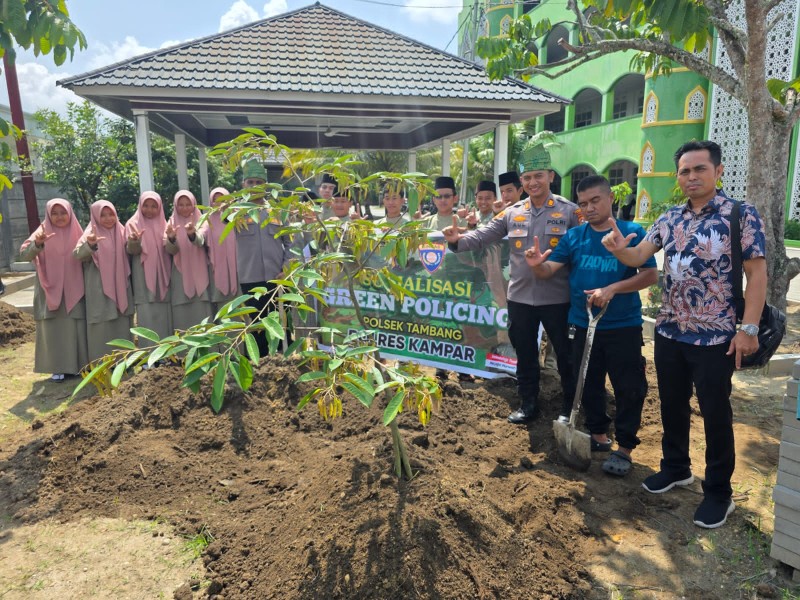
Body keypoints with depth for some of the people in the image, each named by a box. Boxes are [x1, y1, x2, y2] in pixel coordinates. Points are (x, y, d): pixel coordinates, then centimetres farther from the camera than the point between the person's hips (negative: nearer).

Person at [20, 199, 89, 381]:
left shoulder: (76, 233, 4)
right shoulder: (42, 233, -3)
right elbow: (24, 254, -17)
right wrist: (37, 243, -37)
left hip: (73, 290, 2)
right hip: (50, 289, -1)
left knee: (76, 328, 3)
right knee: (53, 329, 2)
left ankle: (77, 365, 15)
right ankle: (58, 368, 9)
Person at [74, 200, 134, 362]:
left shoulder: (121, 232, 7)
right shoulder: (91, 234, -5)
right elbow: (78, 255, -21)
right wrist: (89, 244, -42)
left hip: (121, 287, 4)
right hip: (100, 290, -4)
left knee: (122, 326, 10)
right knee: (102, 327, -1)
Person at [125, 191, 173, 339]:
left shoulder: (163, 224, 14)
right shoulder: (133, 224, 4)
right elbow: (131, 250, -8)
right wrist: (134, 241, -31)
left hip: (163, 279, 3)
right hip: (144, 282, -3)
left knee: (165, 320, 4)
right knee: (147, 321, -7)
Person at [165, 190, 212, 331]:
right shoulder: (172, 223, 9)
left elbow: (200, 240, -17)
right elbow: (170, 250, -6)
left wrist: (192, 234, -40)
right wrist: (171, 238, -28)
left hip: (199, 274, -1)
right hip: (180, 276, 1)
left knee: (201, 314, -2)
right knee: (181, 316, -1)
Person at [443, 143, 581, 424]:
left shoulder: (568, 211, -3)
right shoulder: (511, 213, 5)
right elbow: (483, 235, -3)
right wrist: (458, 240, -23)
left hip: (557, 297, -3)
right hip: (520, 296, 3)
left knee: (566, 353, 11)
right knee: (524, 353, 15)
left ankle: (571, 404, 30)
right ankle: (529, 403, 32)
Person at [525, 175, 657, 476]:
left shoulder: (632, 232, -6)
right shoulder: (574, 236, 3)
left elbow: (650, 274, -11)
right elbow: (549, 270, -2)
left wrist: (612, 289, -24)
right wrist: (537, 264, -26)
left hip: (624, 326, -3)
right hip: (583, 325, 4)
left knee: (629, 389, 2)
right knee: (589, 384, 15)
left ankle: (625, 448, 17)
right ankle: (598, 434, 33)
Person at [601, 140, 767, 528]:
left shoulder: (741, 215, -8)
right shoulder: (669, 219, 7)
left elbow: (756, 273, -11)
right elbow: (638, 257, 2)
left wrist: (748, 328, -17)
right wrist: (619, 248, -22)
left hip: (716, 337, -5)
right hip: (669, 332, 5)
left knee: (715, 414, 6)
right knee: (672, 405, 17)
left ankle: (719, 492, 23)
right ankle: (676, 467, 37)